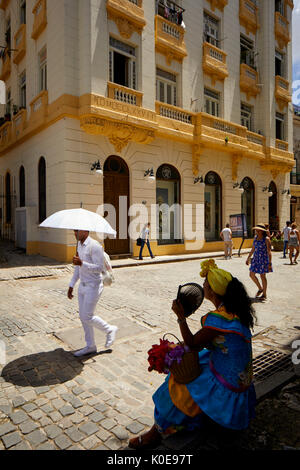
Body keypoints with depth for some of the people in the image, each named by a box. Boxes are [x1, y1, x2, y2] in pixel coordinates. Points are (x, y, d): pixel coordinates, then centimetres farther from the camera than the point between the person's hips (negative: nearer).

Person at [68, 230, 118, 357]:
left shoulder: (94, 246, -18)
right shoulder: (80, 245, 10)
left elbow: (99, 268, -22)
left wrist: (81, 263, -33)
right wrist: (71, 285, 17)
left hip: (93, 286, -9)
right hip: (83, 285, 9)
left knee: (87, 317, -4)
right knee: (83, 317, 12)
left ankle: (110, 330, 20)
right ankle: (90, 346, 25)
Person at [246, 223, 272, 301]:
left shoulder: (266, 239, -12)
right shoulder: (255, 237, 7)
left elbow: (269, 251, -15)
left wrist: (269, 263, -21)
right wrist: (248, 258, 18)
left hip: (264, 259, -6)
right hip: (256, 258, 7)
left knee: (262, 276, 2)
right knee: (252, 274, 5)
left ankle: (264, 294, 18)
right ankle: (260, 288, 29)